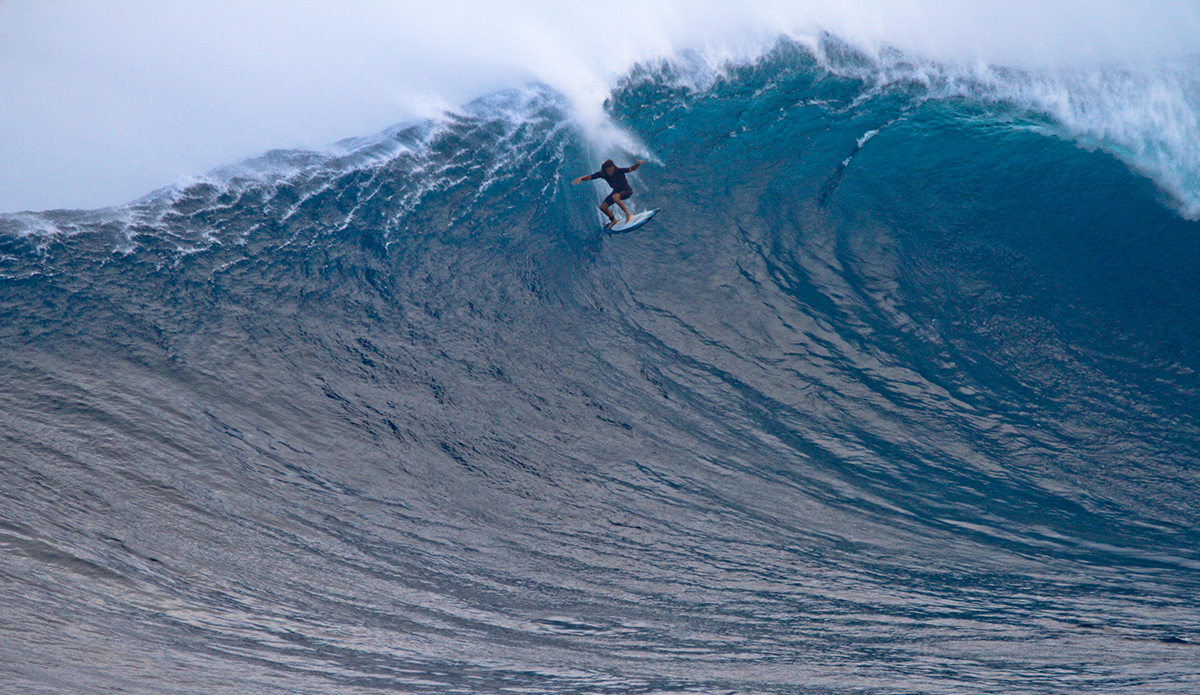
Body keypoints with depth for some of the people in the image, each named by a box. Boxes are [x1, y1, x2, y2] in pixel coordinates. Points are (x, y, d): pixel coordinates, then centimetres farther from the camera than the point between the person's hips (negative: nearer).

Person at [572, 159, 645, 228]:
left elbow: (631, 169, -37)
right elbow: (589, 177, -21)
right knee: (603, 207, 0)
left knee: (614, 197, -36)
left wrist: (637, 164, -59)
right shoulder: (602, 174, -19)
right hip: (617, 191, 6)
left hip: (627, 190, -6)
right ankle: (613, 220, 28)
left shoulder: (619, 171, -29)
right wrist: (581, 178, -41)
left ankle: (628, 215, -27)